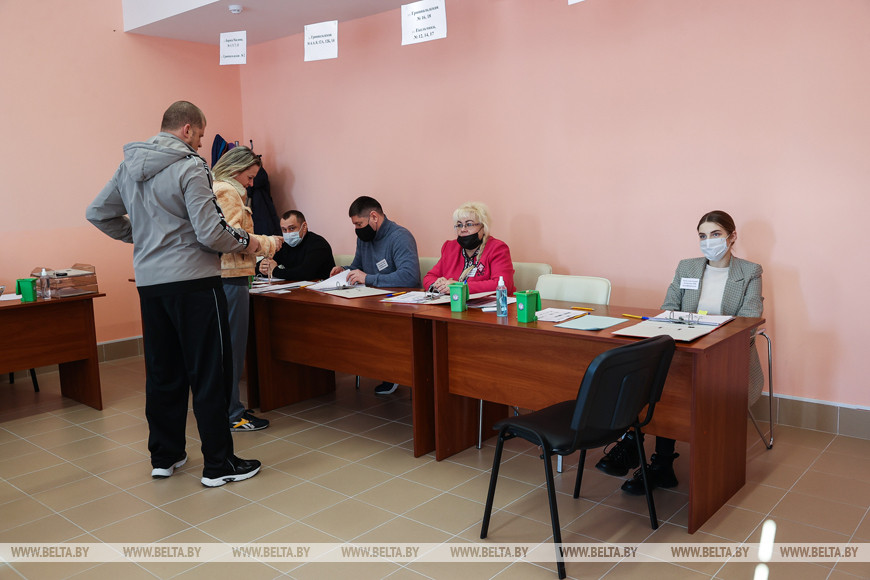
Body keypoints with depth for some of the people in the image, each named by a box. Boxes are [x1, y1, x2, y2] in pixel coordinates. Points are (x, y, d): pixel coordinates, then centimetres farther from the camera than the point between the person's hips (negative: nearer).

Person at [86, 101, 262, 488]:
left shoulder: (129, 167, 11)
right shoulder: (190, 168, -12)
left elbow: (97, 214, 20)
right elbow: (209, 233, -18)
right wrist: (245, 242, -1)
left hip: (149, 282, 8)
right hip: (193, 281, -7)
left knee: (162, 372, 15)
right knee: (210, 375, -1)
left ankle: (164, 456, 25)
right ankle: (218, 464, 6)